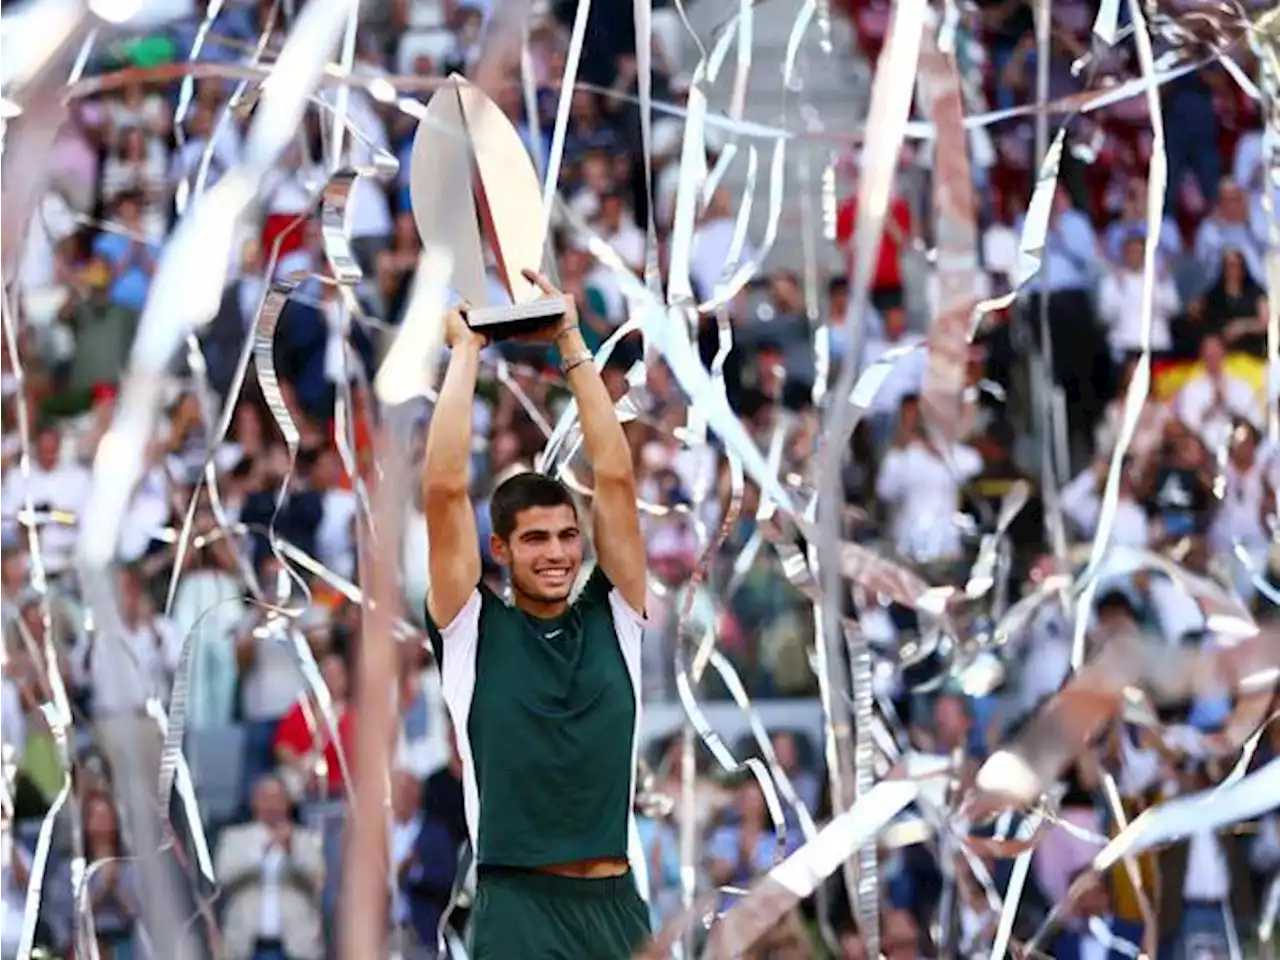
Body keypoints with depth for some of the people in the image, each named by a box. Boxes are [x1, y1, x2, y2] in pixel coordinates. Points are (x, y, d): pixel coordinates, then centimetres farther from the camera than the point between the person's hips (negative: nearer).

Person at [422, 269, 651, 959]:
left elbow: (615, 476, 6)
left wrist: (571, 344, 8)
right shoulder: (472, 630, 3)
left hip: (616, 904, 4)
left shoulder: (613, 617, 11)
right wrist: (465, 350, 1)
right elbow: (444, 486, -6)